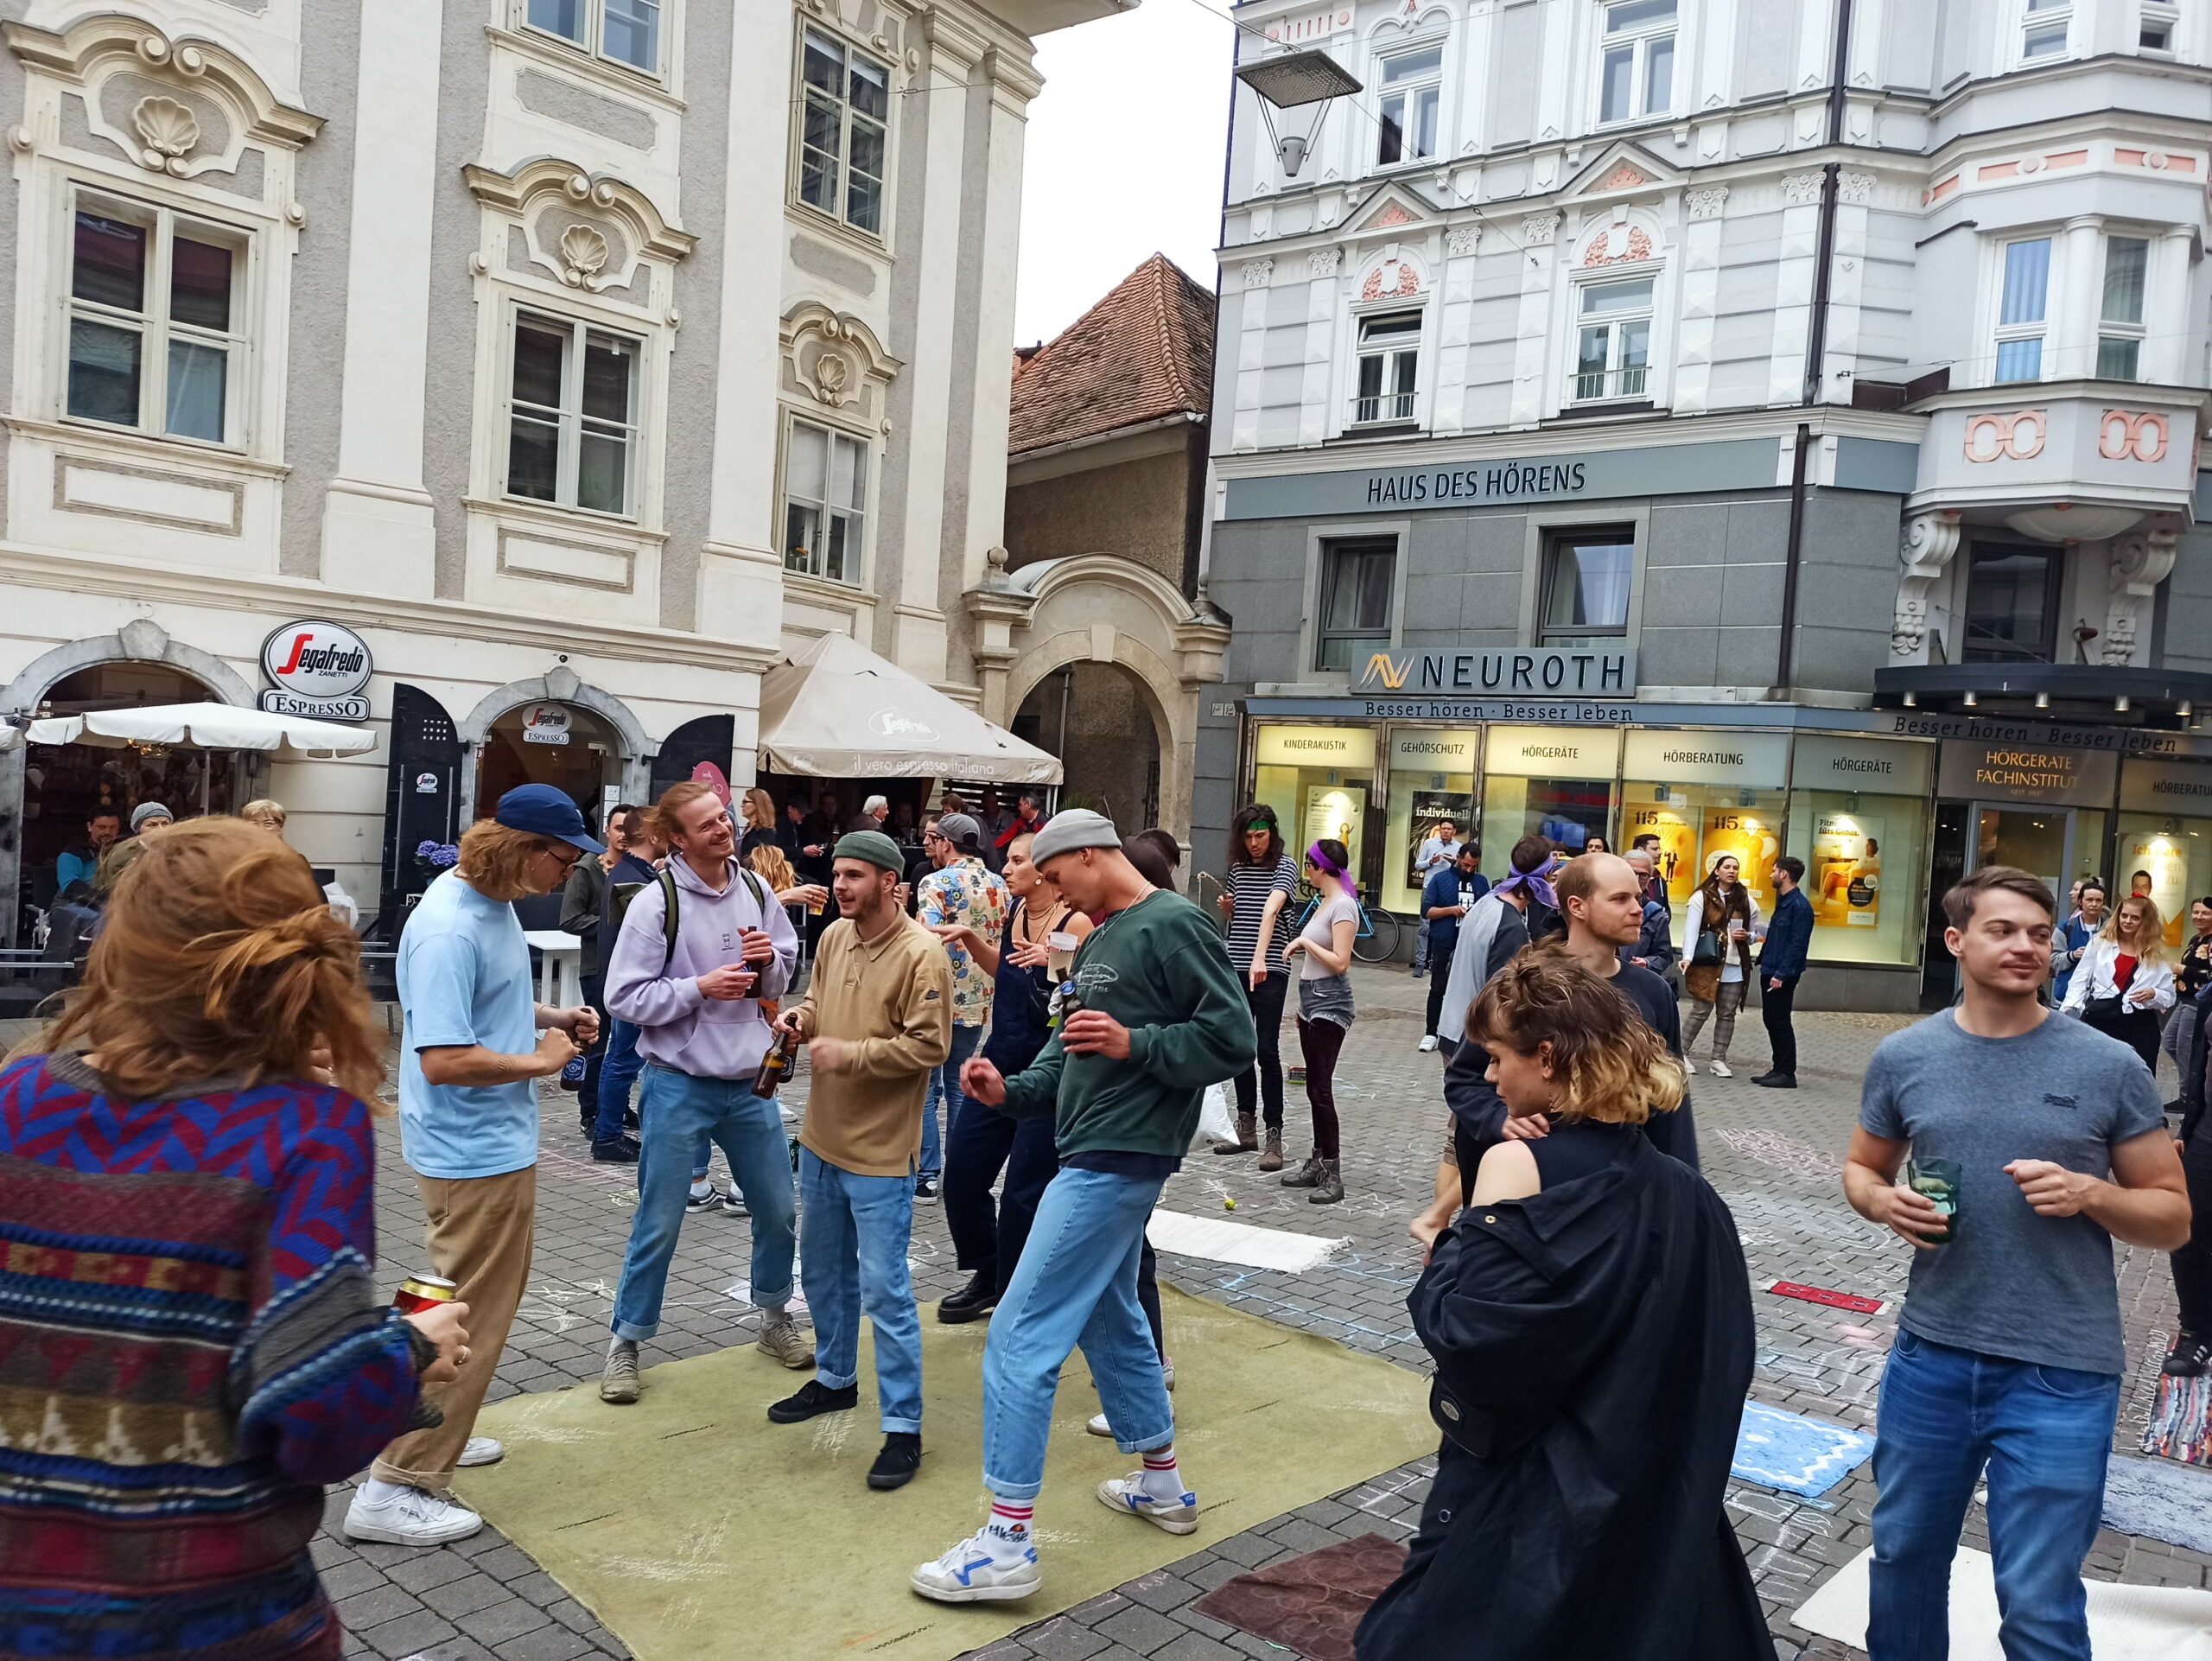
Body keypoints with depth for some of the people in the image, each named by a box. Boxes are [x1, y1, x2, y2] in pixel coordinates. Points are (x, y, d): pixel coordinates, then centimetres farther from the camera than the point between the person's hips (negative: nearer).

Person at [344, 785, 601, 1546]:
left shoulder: (493, 901, 5)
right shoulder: (449, 928, -26)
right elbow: (443, 1058, -29)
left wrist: (548, 1016, 6)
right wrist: (540, 1061, -17)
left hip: (498, 1141, 10)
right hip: (474, 1152, -10)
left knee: (489, 1296, 24)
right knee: (469, 1318, -1)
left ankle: (433, 1433, 40)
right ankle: (394, 1488, 10)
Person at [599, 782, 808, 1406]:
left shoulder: (756, 890, 1)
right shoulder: (657, 901, -13)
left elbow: (784, 975, 11)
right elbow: (624, 996, -13)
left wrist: (770, 962, -10)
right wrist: (700, 987, -21)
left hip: (749, 1080, 5)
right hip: (680, 1084, -5)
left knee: (779, 1209, 15)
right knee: (659, 1223, 5)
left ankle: (775, 1320, 37)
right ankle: (626, 1342, 23)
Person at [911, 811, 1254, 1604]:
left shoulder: (1173, 926, -14)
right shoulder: (1100, 941, 15)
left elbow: (1232, 1038, -17)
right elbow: (1069, 1049, 17)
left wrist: (1134, 1042, -23)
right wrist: (1012, 1090, 2)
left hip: (1118, 1159, -10)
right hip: (1094, 1154, 10)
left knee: (1021, 1336, -8)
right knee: (1109, 1320, 22)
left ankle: (1007, 1543, 0)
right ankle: (1162, 1485, 38)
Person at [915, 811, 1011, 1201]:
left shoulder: (936, 883, -13)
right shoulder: (999, 885, 7)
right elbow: (1005, 938, 14)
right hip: (980, 1001, 6)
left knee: (925, 1089, 3)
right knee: (960, 1086, 17)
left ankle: (926, 1176, 4)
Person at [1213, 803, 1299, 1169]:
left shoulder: (1285, 865, -7)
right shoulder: (1238, 867, 13)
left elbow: (1271, 909, -24)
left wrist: (1260, 958, -37)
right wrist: (1226, 905, 2)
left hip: (1269, 970, -6)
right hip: (1235, 967, 6)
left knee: (1266, 1049, -9)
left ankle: (1274, 1136, -4)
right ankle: (1246, 1127, 20)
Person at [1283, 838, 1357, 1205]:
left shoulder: (1343, 905, -14)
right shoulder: (1324, 902, 13)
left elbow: (1340, 962, -20)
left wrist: (1305, 942, -12)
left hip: (1329, 1005, -10)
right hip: (1311, 1001, 10)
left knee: (1321, 1087, -10)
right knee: (1314, 1087, 13)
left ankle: (1332, 1175, -7)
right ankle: (1318, 1162, 21)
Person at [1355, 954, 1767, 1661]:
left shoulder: (1517, 1165, -20)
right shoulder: (1682, 1189, -1)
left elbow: (1459, 1330, -23)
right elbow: (1720, 1351, 4)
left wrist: (1447, 1250, -8)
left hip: (1522, 1498, -6)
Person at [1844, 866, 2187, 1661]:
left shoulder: (2110, 1067, -6)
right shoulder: (1903, 1056, 0)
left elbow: (2173, 1217, 1)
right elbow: (1861, 1170, 13)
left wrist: (2089, 1193, -18)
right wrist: (1886, 1203, -9)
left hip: (2061, 1372, -2)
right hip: (1930, 1356, 3)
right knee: (1903, 1557, 19)